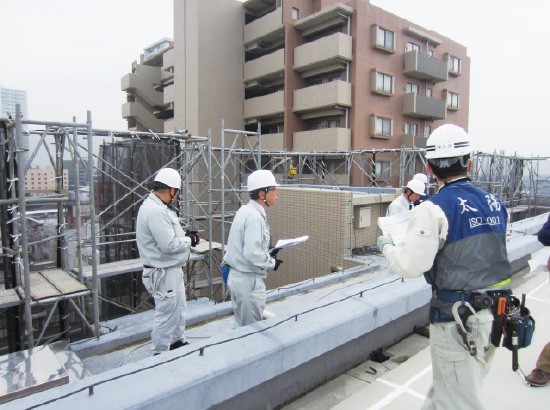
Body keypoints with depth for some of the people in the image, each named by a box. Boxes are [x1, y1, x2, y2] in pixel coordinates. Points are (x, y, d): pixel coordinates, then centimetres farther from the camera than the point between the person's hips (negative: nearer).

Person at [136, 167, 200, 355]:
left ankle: (178, 340, 43)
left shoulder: (155, 206, 8)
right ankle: (160, 352, 21)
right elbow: (169, 245, -29)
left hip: (171, 269, 11)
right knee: (166, 313, 4)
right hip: (164, 274, -11)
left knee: (177, 308, 25)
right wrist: (188, 240, -13)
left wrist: (185, 235, 3)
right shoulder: (156, 211, -26)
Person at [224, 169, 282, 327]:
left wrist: (268, 254, 10)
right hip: (248, 280, -9)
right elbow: (252, 254, -28)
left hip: (237, 276, 10)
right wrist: (272, 263, -12)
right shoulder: (254, 217, -22)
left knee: (241, 324, 22)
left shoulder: (245, 211, 9)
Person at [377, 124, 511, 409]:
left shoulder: (433, 209, -19)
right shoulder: (495, 203, 3)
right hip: (494, 316, 7)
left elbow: (410, 266, -22)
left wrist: (387, 246, -2)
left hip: (456, 321, -7)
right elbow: (485, 252, 13)